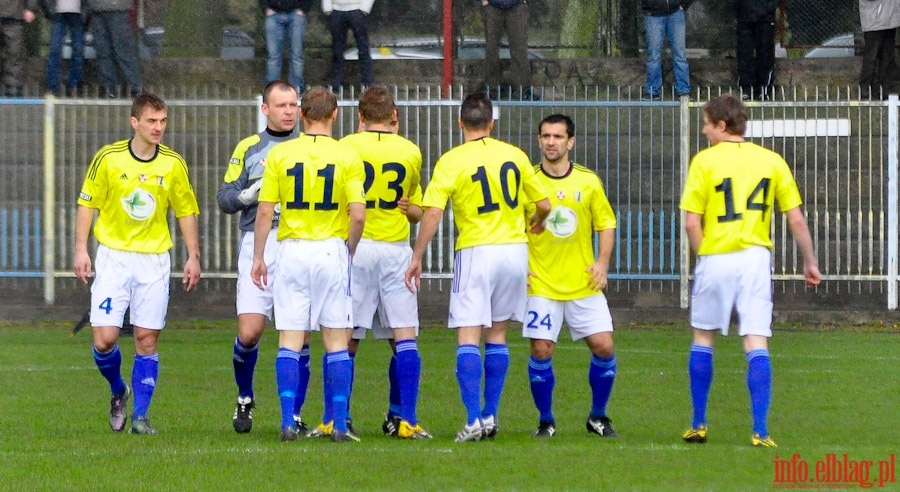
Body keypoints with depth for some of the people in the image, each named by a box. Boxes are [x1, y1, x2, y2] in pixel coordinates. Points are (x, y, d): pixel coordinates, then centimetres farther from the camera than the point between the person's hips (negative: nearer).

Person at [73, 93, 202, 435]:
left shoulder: (174, 164, 0)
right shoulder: (108, 159, -4)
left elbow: (186, 211, 10)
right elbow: (87, 203, 3)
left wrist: (193, 256, 6)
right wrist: (81, 249, -3)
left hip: (154, 259, 1)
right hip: (113, 256, -1)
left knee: (147, 339, -2)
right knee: (104, 338, -8)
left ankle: (140, 416, 5)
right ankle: (118, 391, 22)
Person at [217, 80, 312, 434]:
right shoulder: (248, 148, 10)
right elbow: (225, 198, 7)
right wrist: (252, 193, -11)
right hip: (258, 244, -1)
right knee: (249, 332, -10)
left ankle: (294, 414, 7)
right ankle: (244, 398, 16)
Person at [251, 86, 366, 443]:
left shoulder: (279, 155, 0)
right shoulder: (347, 157, -4)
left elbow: (264, 212, -1)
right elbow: (358, 214, -10)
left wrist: (258, 257, 8)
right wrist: (350, 250, 7)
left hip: (291, 251, 1)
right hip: (331, 250, -1)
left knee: (290, 340, 4)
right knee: (337, 341, 5)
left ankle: (288, 422, -3)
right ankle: (339, 424, 2)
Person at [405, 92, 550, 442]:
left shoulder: (451, 161, -7)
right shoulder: (515, 155, 5)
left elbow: (432, 212, -14)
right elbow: (544, 205, 11)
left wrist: (417, 257, -6)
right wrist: (536, 223, 34)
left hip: (476, 252, -4)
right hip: (515, 248, 4)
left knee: (468, 337, -4)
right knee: (496, 334, 15)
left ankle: (474, 419, -14)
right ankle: (491, 415, 15)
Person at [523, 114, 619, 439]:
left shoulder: (588, 182, 3)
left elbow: (606, 224, 10)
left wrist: (602, 262, -3)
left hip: (584, 285, 1)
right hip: (542, 285, -1)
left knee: (604, 347, -5)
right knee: (541, 351, -8)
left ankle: (598, 417, 15)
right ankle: (546, 421, 10)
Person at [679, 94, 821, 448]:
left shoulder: (705, 161, -4)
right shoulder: (771, 161, 4)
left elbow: (692, 223, -9)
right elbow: (796, 220, 3)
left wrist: (703, 256, 6)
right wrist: (810, 262, 13)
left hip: (715, 259, -1)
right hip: (756, 258, 2)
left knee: (703, 338, 16)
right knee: (757, 344, 1)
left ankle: (698, 425, 19)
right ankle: (760, 430, -9)